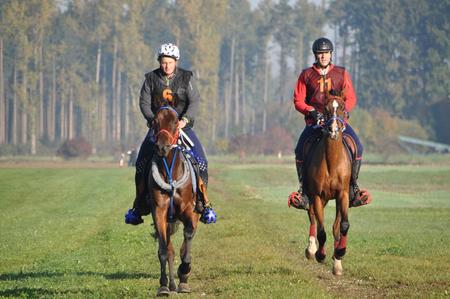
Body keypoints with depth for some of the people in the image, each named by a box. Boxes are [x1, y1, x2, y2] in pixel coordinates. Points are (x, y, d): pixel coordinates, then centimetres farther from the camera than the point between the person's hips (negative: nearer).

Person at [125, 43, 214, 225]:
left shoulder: (187, 78, -1)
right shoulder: (151, 79, 1)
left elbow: (195, 101, -7)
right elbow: (144, 102, -1)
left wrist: (185, 119, -23)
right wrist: (153, 120, -17)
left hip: (182, 125, -1)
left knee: (200, 162, -16)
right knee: (141, 163, -10)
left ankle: (203, 203, -6)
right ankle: (140, 206, 1)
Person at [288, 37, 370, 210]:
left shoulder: (341, 74, 10)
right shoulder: (306, 75, 8)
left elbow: (351, 98, 9)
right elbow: (298, 100, 6)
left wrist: (343, 110, -12)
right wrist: (311, 111, -12)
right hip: (314, 121, -1)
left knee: (357, 147, -23)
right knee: (300, 150, -24)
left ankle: (353, 186, -9)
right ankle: (303, 188, -8)